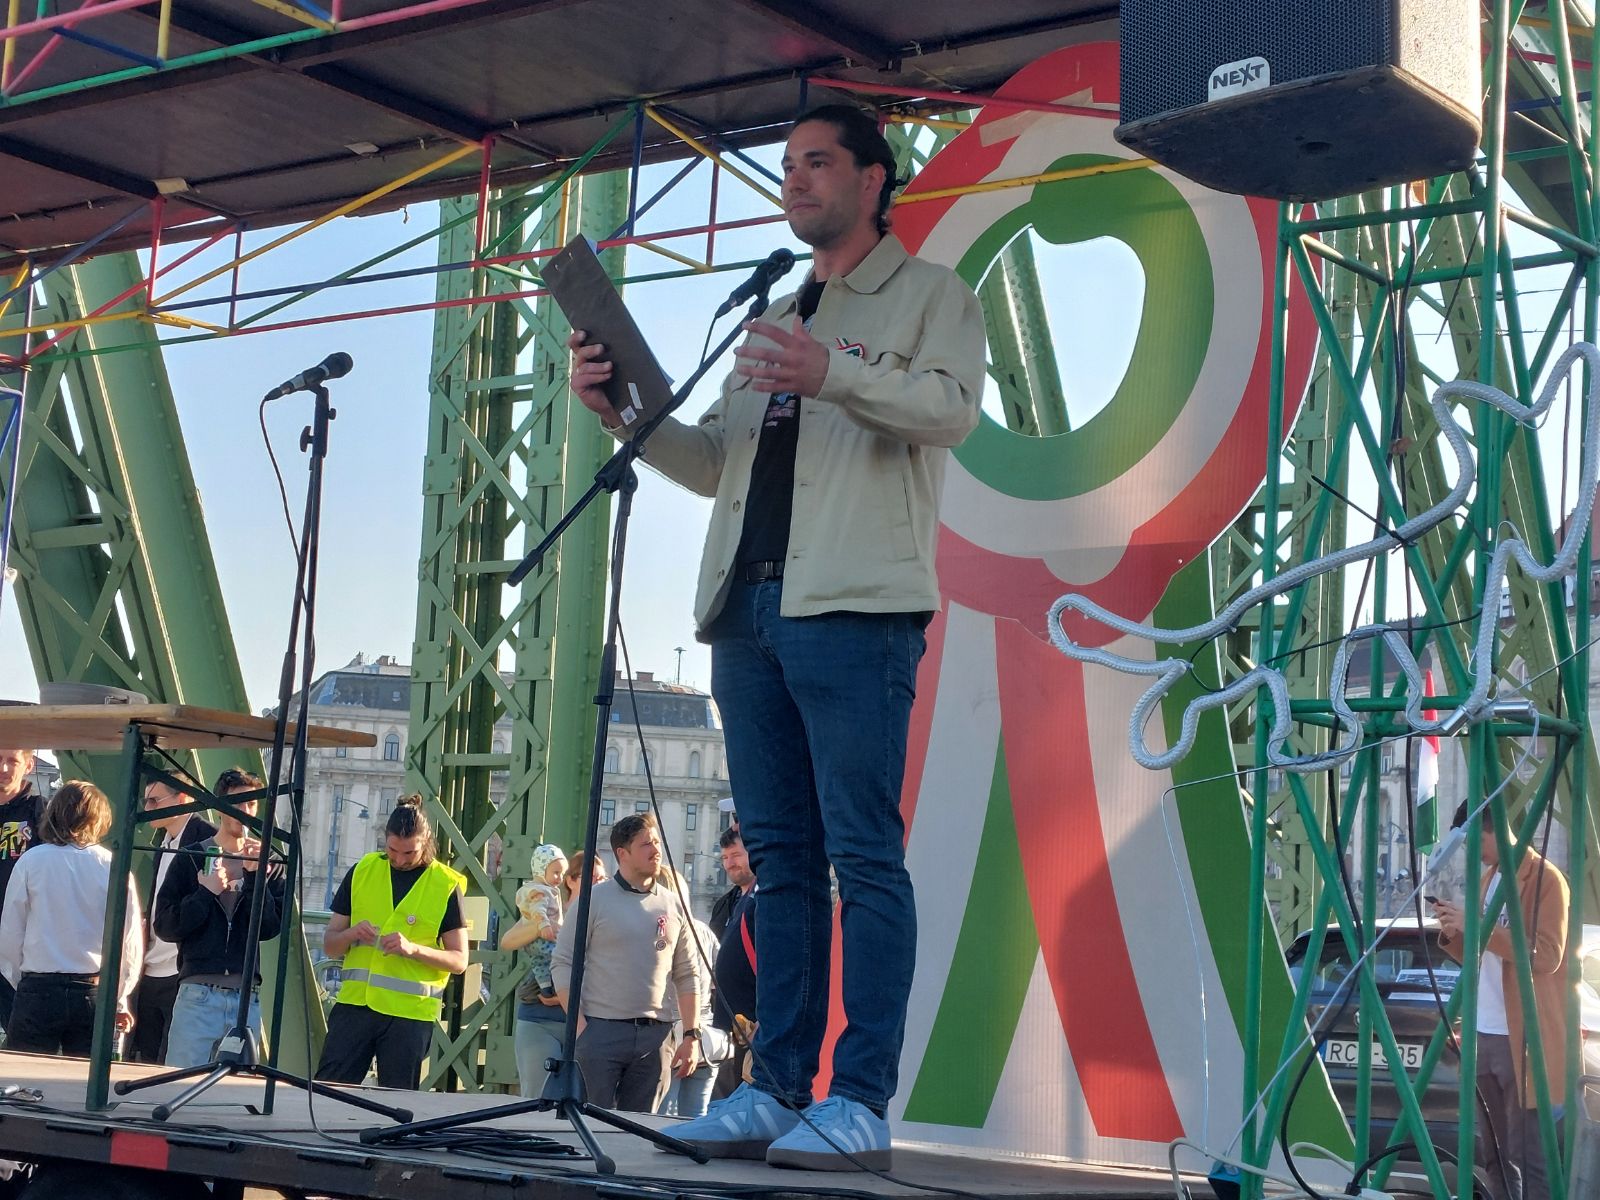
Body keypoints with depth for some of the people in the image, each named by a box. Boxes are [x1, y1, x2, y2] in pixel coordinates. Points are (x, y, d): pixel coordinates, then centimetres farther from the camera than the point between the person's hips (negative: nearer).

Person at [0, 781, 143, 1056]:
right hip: (95, 992, 1)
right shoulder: (113, 867, -1)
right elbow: (130, 941, 3)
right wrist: (120, 1001, 16)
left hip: (37, 991, -1)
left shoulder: (31, 861, -3)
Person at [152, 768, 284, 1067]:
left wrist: (255, 876, -8)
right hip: (198, 995, -2)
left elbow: (269, 928, 0)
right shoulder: (191, 858, 6)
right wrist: (205, 893, -10)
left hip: (247, 999, 2)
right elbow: (163, 926, 1)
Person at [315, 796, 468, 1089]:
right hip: (354, 1004, 3)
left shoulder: (446, 886, 0)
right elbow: (329, 946, 12)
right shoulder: (362, 872, 8)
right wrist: (352, 934, -10)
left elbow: (459, 960, -1)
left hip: (410, 1013, -2)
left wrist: (413, 949, -18)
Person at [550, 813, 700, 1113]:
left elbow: (686, 976, 14)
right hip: (601, 1030, -3)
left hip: (655, 1035, 3)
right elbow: (564, 962, -2)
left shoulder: (673, 906, 12)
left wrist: (691, 1036, 7)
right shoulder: (595, 899, 1)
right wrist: (579, 1025, -12)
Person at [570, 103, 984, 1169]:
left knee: (863, 852, -10)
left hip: (853, 604, -7)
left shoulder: (928, 295, 8)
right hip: (750, 605, 7)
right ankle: (779, 1089, 7)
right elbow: (715, 463, 25)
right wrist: (622, 410, 9)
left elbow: (952, 407, -11)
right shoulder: (773, 321, 28)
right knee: (780, 853, 5)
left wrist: (834, 376, -26)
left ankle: (862, 1101, -10)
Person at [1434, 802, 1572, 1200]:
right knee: (1493, 1156, 10)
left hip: (1524, 1040, -8)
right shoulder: (1489, 879, 18)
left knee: (1527, 1156, -9)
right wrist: (1454, 935, 3)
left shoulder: (1545, 878, -7)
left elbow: (1546, 955, -17)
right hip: (1484, 1035, 8)